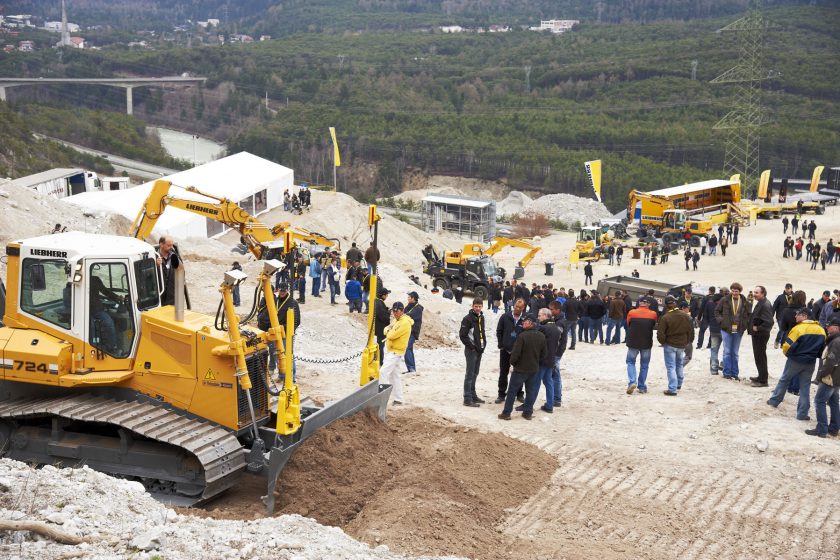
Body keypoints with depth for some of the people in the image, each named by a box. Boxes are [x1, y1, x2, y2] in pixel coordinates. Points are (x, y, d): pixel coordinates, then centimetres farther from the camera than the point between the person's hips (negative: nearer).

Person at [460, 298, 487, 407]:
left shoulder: (481, 317, 11)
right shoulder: (468, 318, -14)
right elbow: (462, 335, -16)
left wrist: (484, 344, 10)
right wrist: (471, 346, -15)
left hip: (479, 350, 8)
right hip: (471, 350, -8)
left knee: (475, 373, 16)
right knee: (470, 374, -6)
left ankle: (473, 395, 25)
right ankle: (468, 399, -4)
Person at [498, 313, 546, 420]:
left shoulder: (522, 336, -22)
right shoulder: (541, 337, -1)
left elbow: (516, 353, -20)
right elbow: (543, 354, 7)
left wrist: (512, 362, -1)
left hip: (520, 369, -5)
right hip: (534, 369, 5)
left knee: (512, 391, 5)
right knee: (531, 391, 14)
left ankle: (506, 413, 8)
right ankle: (528, 413, 18)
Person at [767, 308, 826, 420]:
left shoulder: (798, 328, -17)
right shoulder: (821, 330, 2)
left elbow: (787, 346, -17)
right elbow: (823, 347, 7)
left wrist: (787, 353, 3)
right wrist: (814, 355, 16)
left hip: (795, 360, -4)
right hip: (810, 363, 4)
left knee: (784, 380, 17)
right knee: (805, 387, 9)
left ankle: (774, 401, 28)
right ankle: (802, 413, 7)